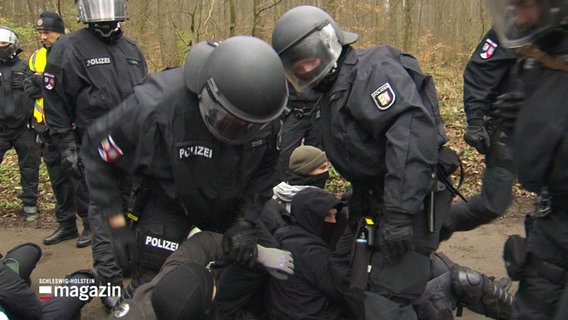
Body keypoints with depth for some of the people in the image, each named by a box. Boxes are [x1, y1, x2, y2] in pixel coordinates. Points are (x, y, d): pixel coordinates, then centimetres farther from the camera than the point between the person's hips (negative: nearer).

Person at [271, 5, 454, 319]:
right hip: (374, 199, 10)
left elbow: (412, 131, -28)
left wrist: (400, 212, -32)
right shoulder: (331, 97, 18)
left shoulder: (371, 68, -13)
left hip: (413, 198, -10)